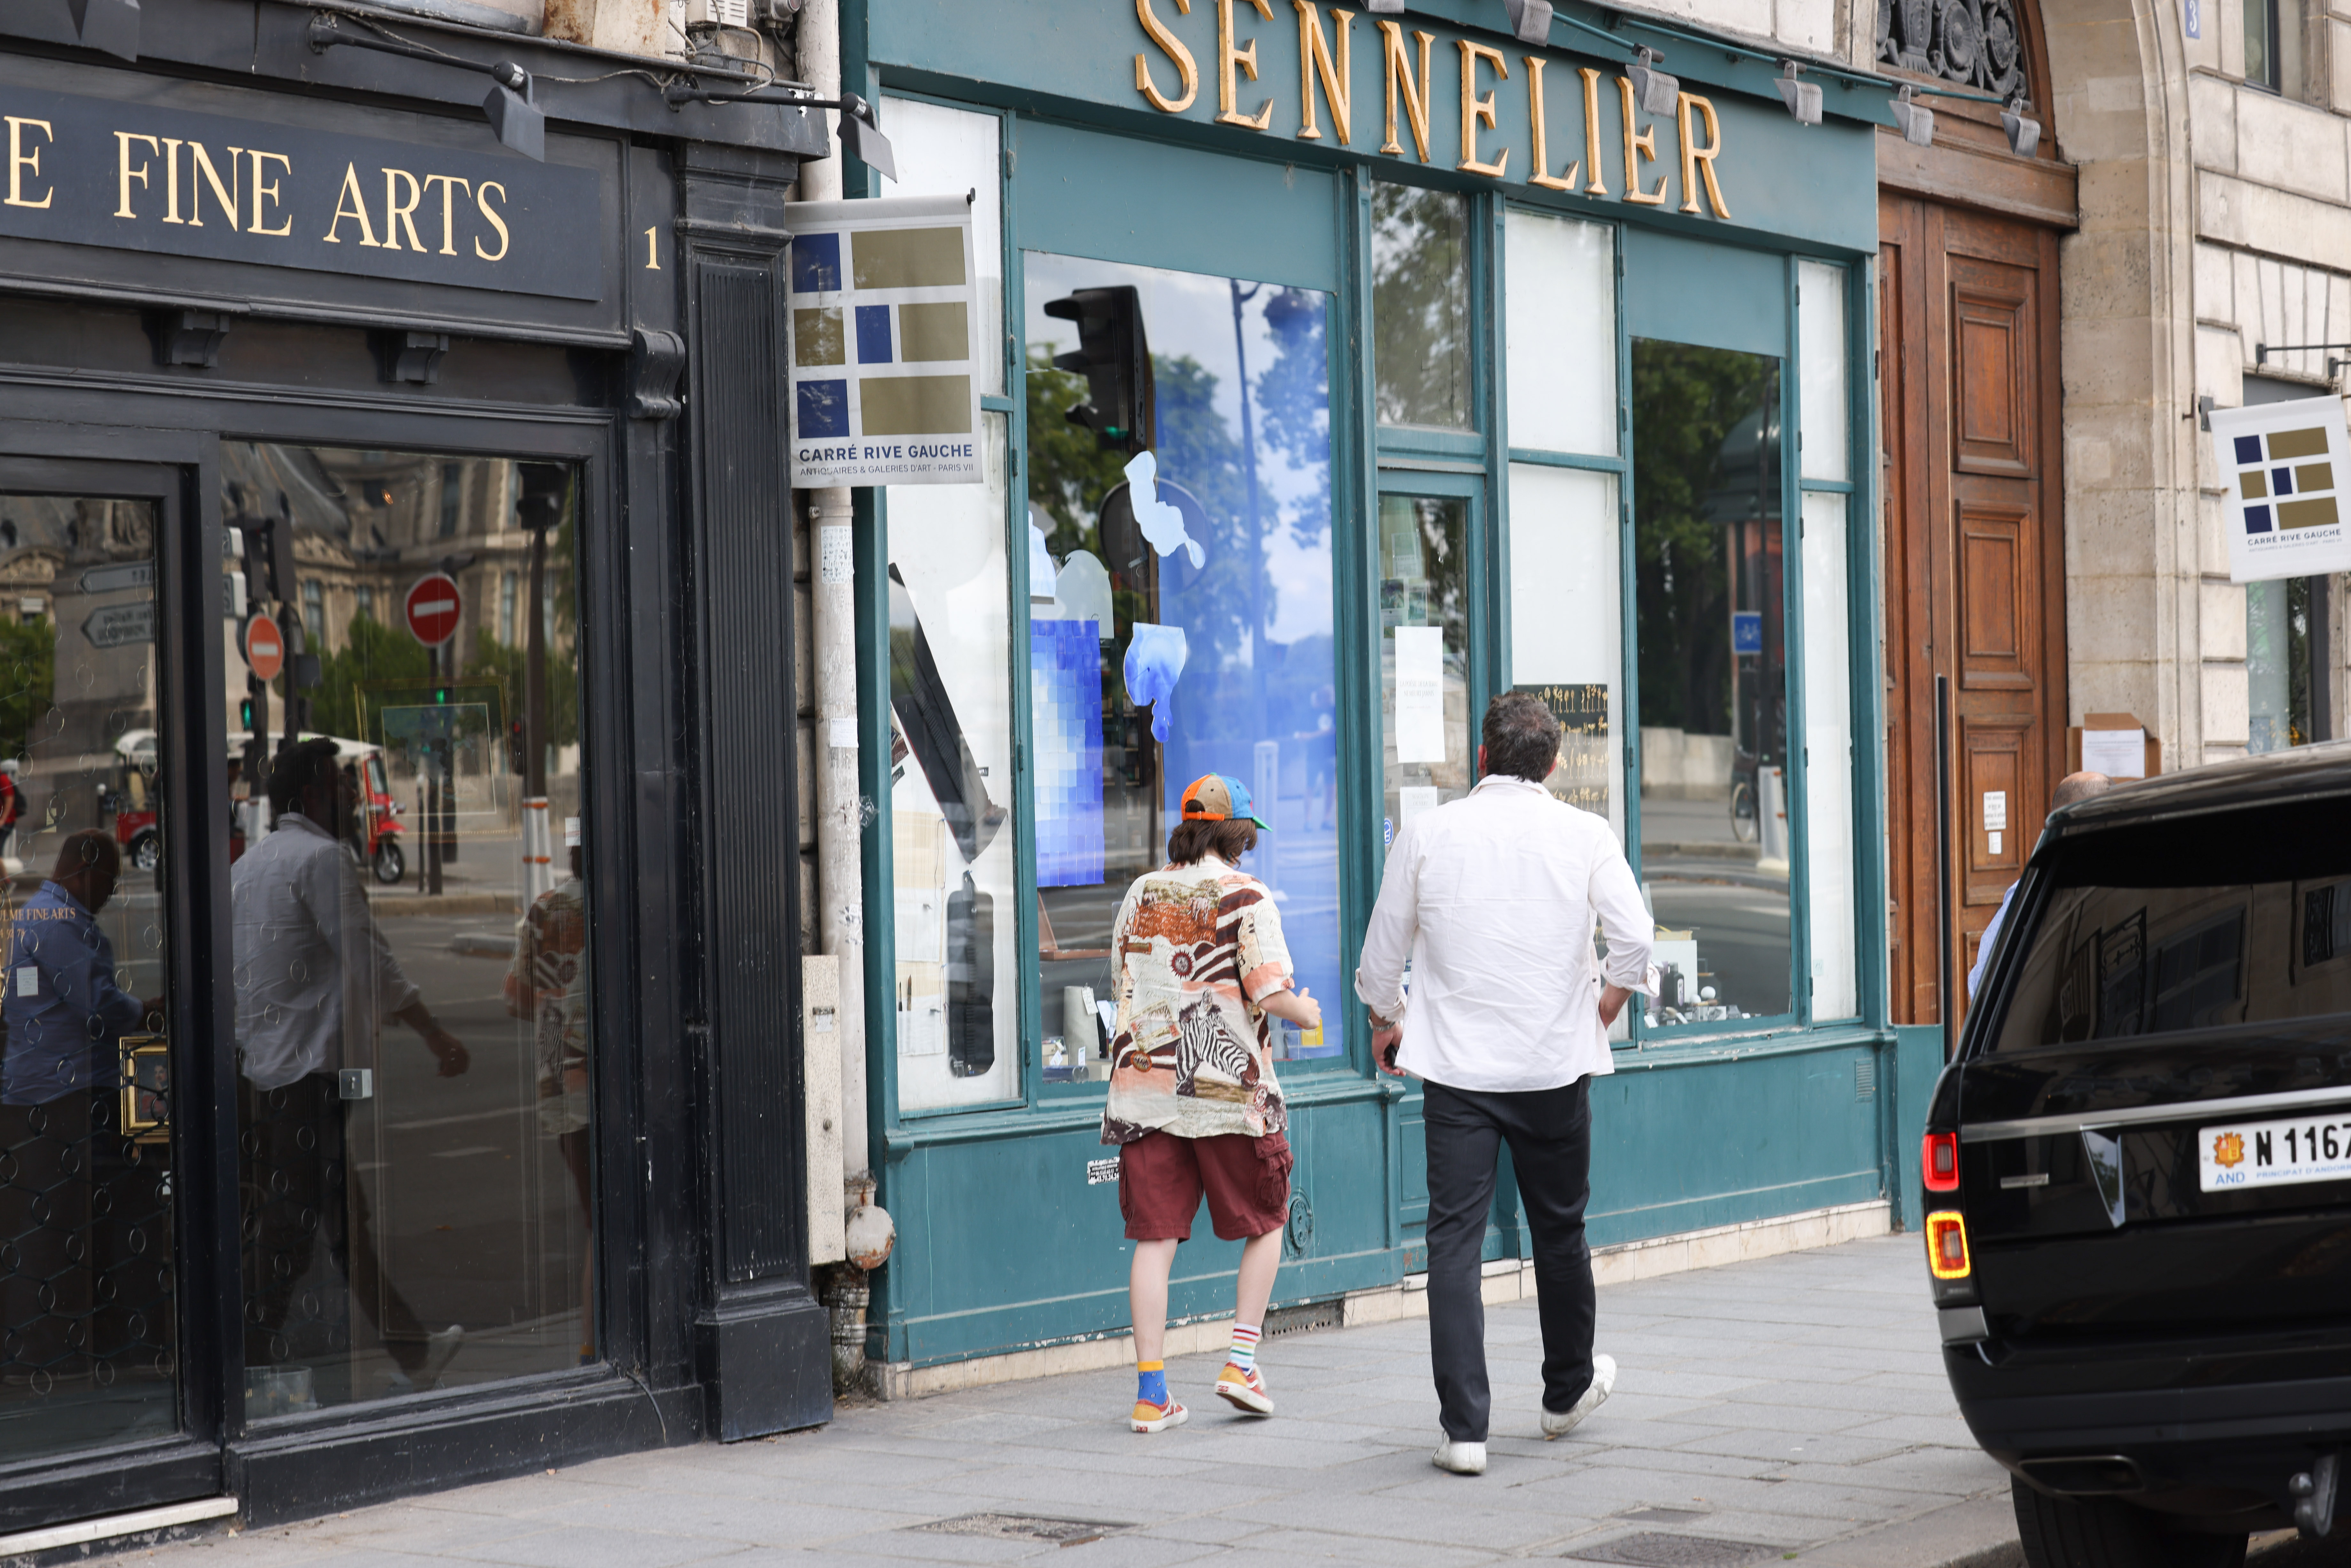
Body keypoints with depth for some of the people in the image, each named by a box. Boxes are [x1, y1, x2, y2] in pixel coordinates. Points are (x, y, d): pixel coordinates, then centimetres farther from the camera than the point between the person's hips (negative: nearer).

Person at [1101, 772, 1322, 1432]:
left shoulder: (1141, 895, 11)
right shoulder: (1244, 896, -6)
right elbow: (1271, 992, -13)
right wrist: (1307, 1013, 7)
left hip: (1144, 1084, 4)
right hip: (1229, 1088, -4)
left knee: (1154, 1236, 3)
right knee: (1264, 1225, 14)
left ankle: (1152, 1389, 0)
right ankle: (1241, 1363, 6)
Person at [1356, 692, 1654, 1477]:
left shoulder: (1428, 833, -1)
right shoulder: (1583, 833, -2)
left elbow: (1382, 951, 5)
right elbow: (1636, 934, -8)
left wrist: (1387, 1021, 23)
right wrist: (1609, 999, 11)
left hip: (1457, 1066, -1)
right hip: (1556, 1061, 1)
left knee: (1455, 1241, -1)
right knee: (1559, 1230, 18)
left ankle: (1464, 1428, -7)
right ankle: (1567, 1390, 37)